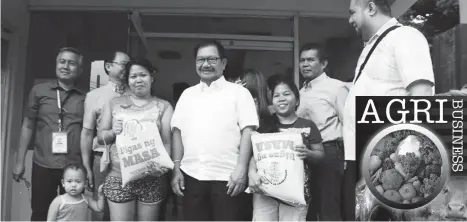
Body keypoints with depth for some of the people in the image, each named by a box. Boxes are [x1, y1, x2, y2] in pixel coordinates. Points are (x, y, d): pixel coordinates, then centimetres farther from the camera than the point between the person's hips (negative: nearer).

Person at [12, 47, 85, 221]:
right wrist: (20, 161, 4)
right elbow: (28, 126, 7)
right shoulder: (39, 91, 4)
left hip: (74, 167, 0)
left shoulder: (85, 98, 4)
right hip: (43, 165, 0)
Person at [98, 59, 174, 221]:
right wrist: (113, 132, -12)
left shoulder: (163, 106, 4)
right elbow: (100, 137, 10)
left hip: (152, 179, 0)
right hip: (119, 178, 1)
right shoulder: (114, 104, 9)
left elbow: (167, 143, -2)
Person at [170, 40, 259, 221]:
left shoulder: (238, 92, 3)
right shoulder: (187, 94, 15)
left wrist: (241, 168, -13)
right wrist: (176, 168, 5)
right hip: (191, 176, 4)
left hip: (228, 177, -3)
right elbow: (177, 131, 13)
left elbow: (248, 130, -4)